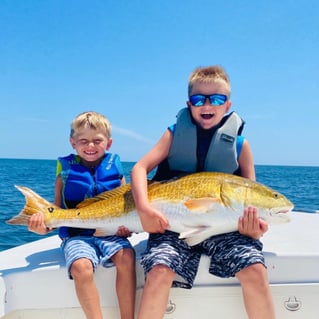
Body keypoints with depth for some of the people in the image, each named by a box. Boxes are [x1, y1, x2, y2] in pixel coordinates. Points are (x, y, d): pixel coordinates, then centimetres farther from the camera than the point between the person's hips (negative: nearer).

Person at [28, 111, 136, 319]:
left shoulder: (114, 168, 6)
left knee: (126, 256, -28)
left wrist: (127, 225, -9)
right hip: (77, 235, 0)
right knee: (81, 266, -30)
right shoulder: (66, 169, 5)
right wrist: (44, 225, -14)